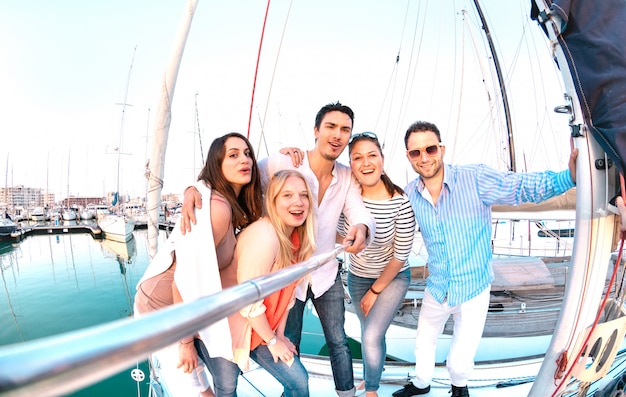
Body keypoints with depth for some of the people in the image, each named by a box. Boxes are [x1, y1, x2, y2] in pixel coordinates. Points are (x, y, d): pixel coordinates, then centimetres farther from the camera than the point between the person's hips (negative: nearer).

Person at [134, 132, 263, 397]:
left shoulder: (235, 205, -2)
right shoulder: (217, 208, -28)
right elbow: (185, 278, -26)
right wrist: (186, 341, -16)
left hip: (192, 303, 8)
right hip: (162, 308, -8)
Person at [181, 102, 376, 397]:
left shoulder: (347, 178, -5)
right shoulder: (282, 164, -19)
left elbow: (360, 213, -16)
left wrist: (361, 228, -42)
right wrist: (193, 189, -39)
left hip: (327, 274, 3)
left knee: (338, 342, 17)